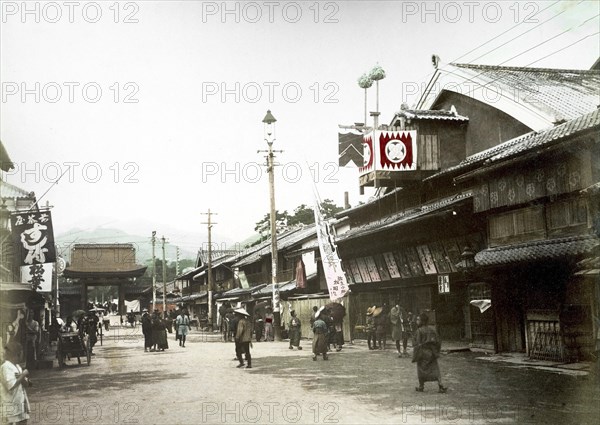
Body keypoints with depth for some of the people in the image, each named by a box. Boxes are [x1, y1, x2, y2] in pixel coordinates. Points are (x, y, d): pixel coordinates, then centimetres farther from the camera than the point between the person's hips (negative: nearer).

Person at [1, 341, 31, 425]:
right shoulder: (6, 367, -14)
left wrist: (22, 377, -10)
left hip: (21, 403, 9)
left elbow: (26, 383, 10)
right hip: (11, 404, -9)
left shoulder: (17, 366, 13)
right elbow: (11, 386, -24)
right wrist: (23, 375, -15)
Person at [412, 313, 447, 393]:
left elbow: (417, 344, -15)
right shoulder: (432, 329, 3)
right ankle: (440, 385, -9)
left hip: (422, 353, -4)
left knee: (421, 370, 11)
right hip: (431, 353, 4)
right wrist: (436, 352, 18)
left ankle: (421, 387, 20)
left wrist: (415, 356, -11)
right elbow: (437, 342, 7)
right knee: (435, 369, 5)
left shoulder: (419, 331, -14)